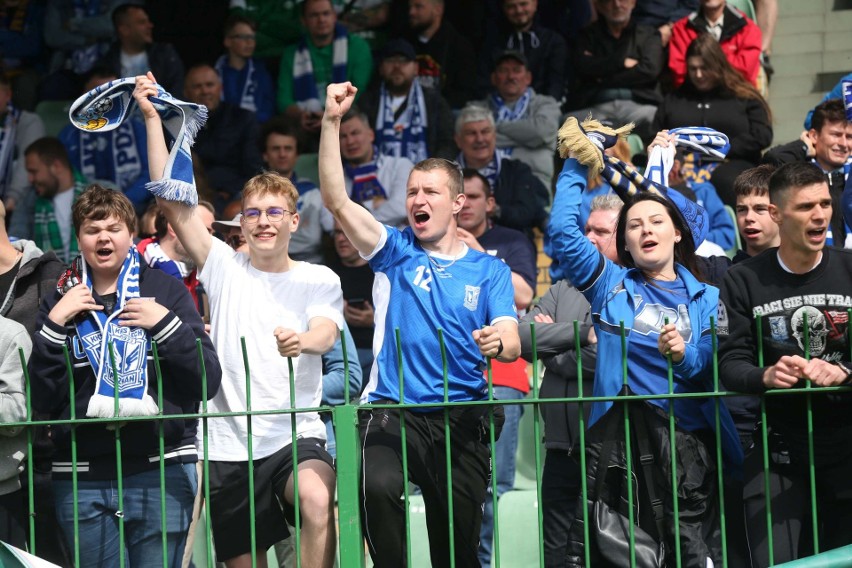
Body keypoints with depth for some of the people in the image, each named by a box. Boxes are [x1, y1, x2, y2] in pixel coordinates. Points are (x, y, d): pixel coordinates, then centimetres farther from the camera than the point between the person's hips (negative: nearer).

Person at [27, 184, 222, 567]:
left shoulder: (166, 291, 5)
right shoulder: (60, 302, 10)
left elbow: (208, 382, 1)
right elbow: (41, 399, 2)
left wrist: (165, 324, -10)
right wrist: (55, 324, -6)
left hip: (162, 468, -1)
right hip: (82, 481, 1)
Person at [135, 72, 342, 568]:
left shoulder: (319, 280, 7)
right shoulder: (225, 269, 8)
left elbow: (326, 334, -12)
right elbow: (171, 201, 0)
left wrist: (303, 340, -37)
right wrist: (152, 118, -4)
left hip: (296, 434, -2)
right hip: (229, 443, 2)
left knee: (317, 501, -33)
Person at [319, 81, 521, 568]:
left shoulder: (488, 270, 10)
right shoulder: (396, 253, 10)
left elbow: (512, 344, -1)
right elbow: (336, 199, -1)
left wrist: (499, 342, -26)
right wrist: (332, 122, -11)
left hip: (463, 418, 1)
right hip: (394, 412, -1)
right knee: (379, 486, -33)